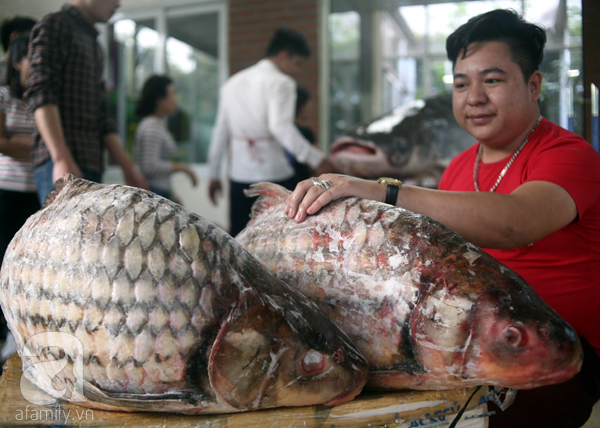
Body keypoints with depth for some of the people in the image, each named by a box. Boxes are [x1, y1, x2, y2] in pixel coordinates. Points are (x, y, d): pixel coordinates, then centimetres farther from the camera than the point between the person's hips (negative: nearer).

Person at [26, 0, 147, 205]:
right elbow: (40, 93, -11)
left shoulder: (93, 44, 28)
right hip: (60, 163, -8)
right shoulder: (53, 25, 3)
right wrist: (62, 159, -22)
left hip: (91, 165, 8)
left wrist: (128, 168, 18)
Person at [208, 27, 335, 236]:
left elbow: (220, 132, 19)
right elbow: (280, 127, -22)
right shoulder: (280, 82, -6)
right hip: (274, 175, -6)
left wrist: (214, 174, 25)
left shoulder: (232, 83, 16)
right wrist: (316, 159, -24)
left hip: (239, 176, 6)